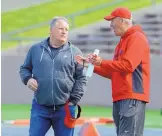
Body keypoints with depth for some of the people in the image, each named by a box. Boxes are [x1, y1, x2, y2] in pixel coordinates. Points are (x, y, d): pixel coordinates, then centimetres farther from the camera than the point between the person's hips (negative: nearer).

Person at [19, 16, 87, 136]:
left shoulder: (74, 52, 3)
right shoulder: (36, 49, 6)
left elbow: (81, 78, 4)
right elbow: (24, 68, 17)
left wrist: (74, 100, -3)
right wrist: (28, 79, -5)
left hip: (65, 109, 0)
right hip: (40, 108, 1)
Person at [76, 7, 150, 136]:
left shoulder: (137, 38, -7)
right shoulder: (123, 42, 24)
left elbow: (128, 65, -19)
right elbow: (114, 72, 24)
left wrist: (102, 62, -15)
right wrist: (92, 65, 16)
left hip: (132, 98, -10)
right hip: (120, 98, 10)